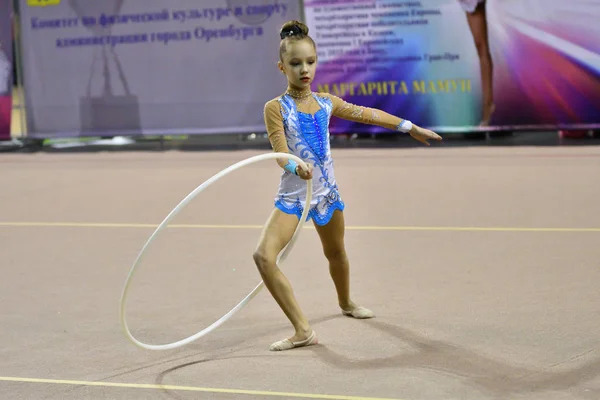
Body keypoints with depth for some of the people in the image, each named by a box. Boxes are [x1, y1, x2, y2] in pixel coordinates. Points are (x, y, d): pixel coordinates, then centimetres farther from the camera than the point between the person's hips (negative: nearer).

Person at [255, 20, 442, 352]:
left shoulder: (326, 103, 2)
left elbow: (368, 115, 12)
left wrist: (411, 128, 17)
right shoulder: (276, 108, -12)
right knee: (264, 256, -26)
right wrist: (296, 166, -44)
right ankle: (303, 330, -21)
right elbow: (281, 152, -22)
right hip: (292, 195, -5)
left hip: (326, 193, 5)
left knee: (335, 253, 24)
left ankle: (345, 302, 55)